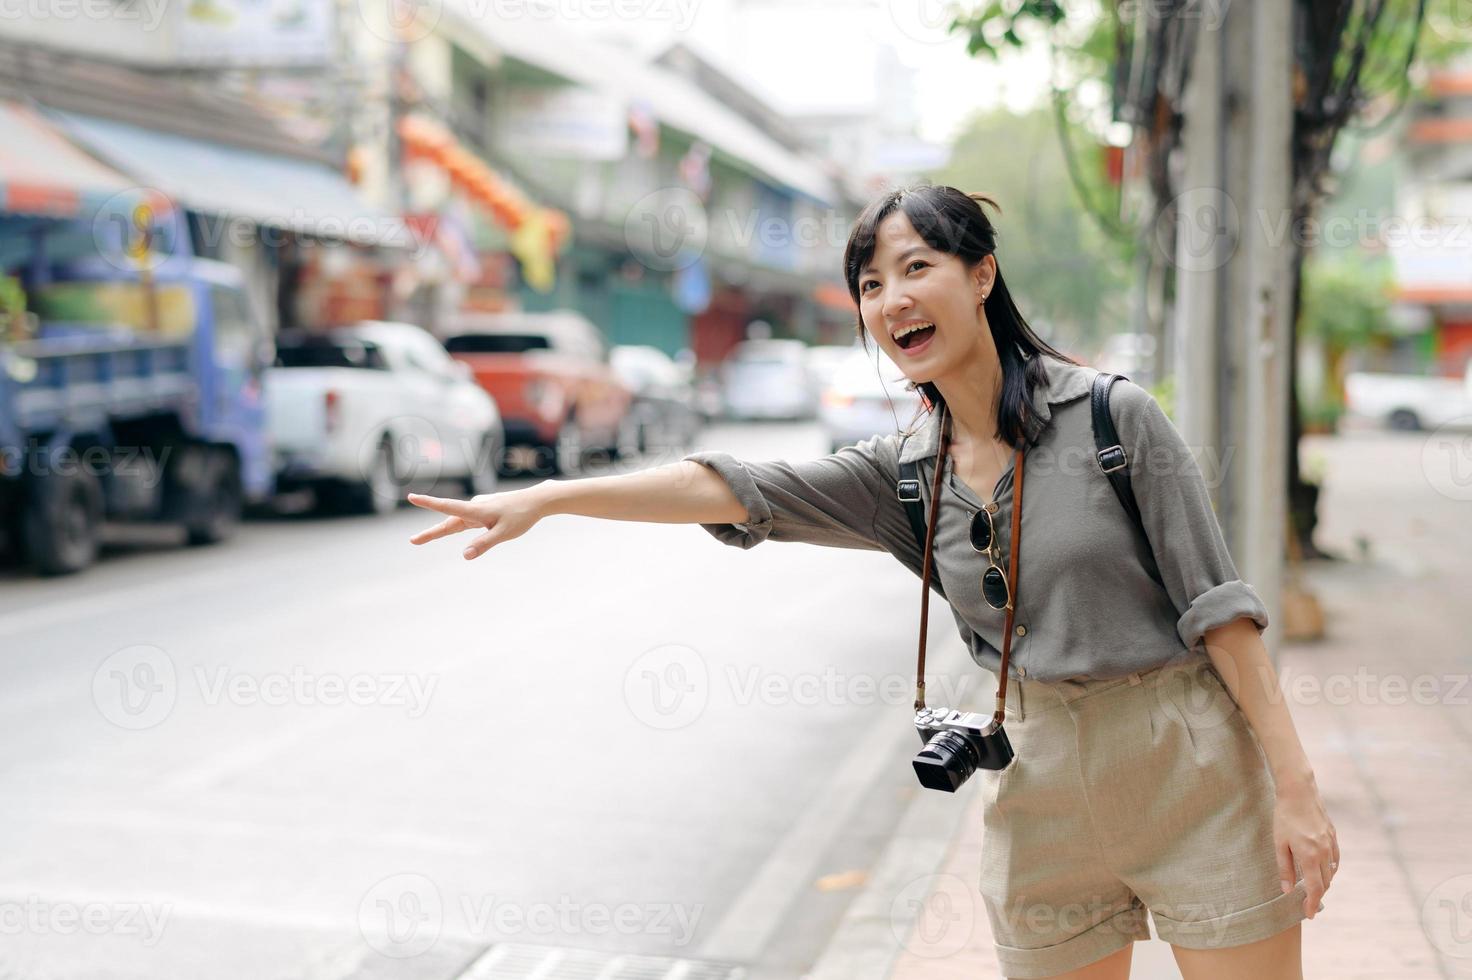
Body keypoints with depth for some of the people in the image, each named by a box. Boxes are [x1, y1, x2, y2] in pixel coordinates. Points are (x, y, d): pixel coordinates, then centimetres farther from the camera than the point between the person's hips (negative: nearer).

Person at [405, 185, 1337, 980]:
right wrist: (547, 497, -12)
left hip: (1191, 772, -3)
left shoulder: (1114, 414, -9)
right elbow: (738, 489, -5)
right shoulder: (904, 473, 3)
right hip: (1044, 793, 4)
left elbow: (1215, 604, -9)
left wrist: (1296, 783, -12)